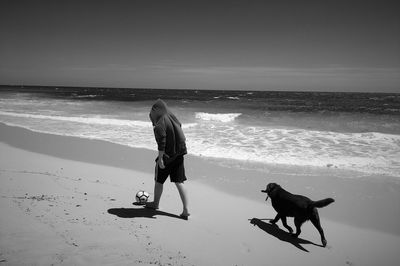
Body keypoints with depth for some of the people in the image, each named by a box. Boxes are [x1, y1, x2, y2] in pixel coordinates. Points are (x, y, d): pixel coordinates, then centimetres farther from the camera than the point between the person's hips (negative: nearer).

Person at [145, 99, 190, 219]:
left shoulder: (160, 124, -17)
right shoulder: (174, 119, 8)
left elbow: (162, 142, -23)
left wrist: (160, 158, -21)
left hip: (166, 156, -7)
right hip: (178, 155, 7)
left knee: (159, 180, 16)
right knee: (179, 182, 8)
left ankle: (155, 203, 35)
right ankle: (186, 210, 4)